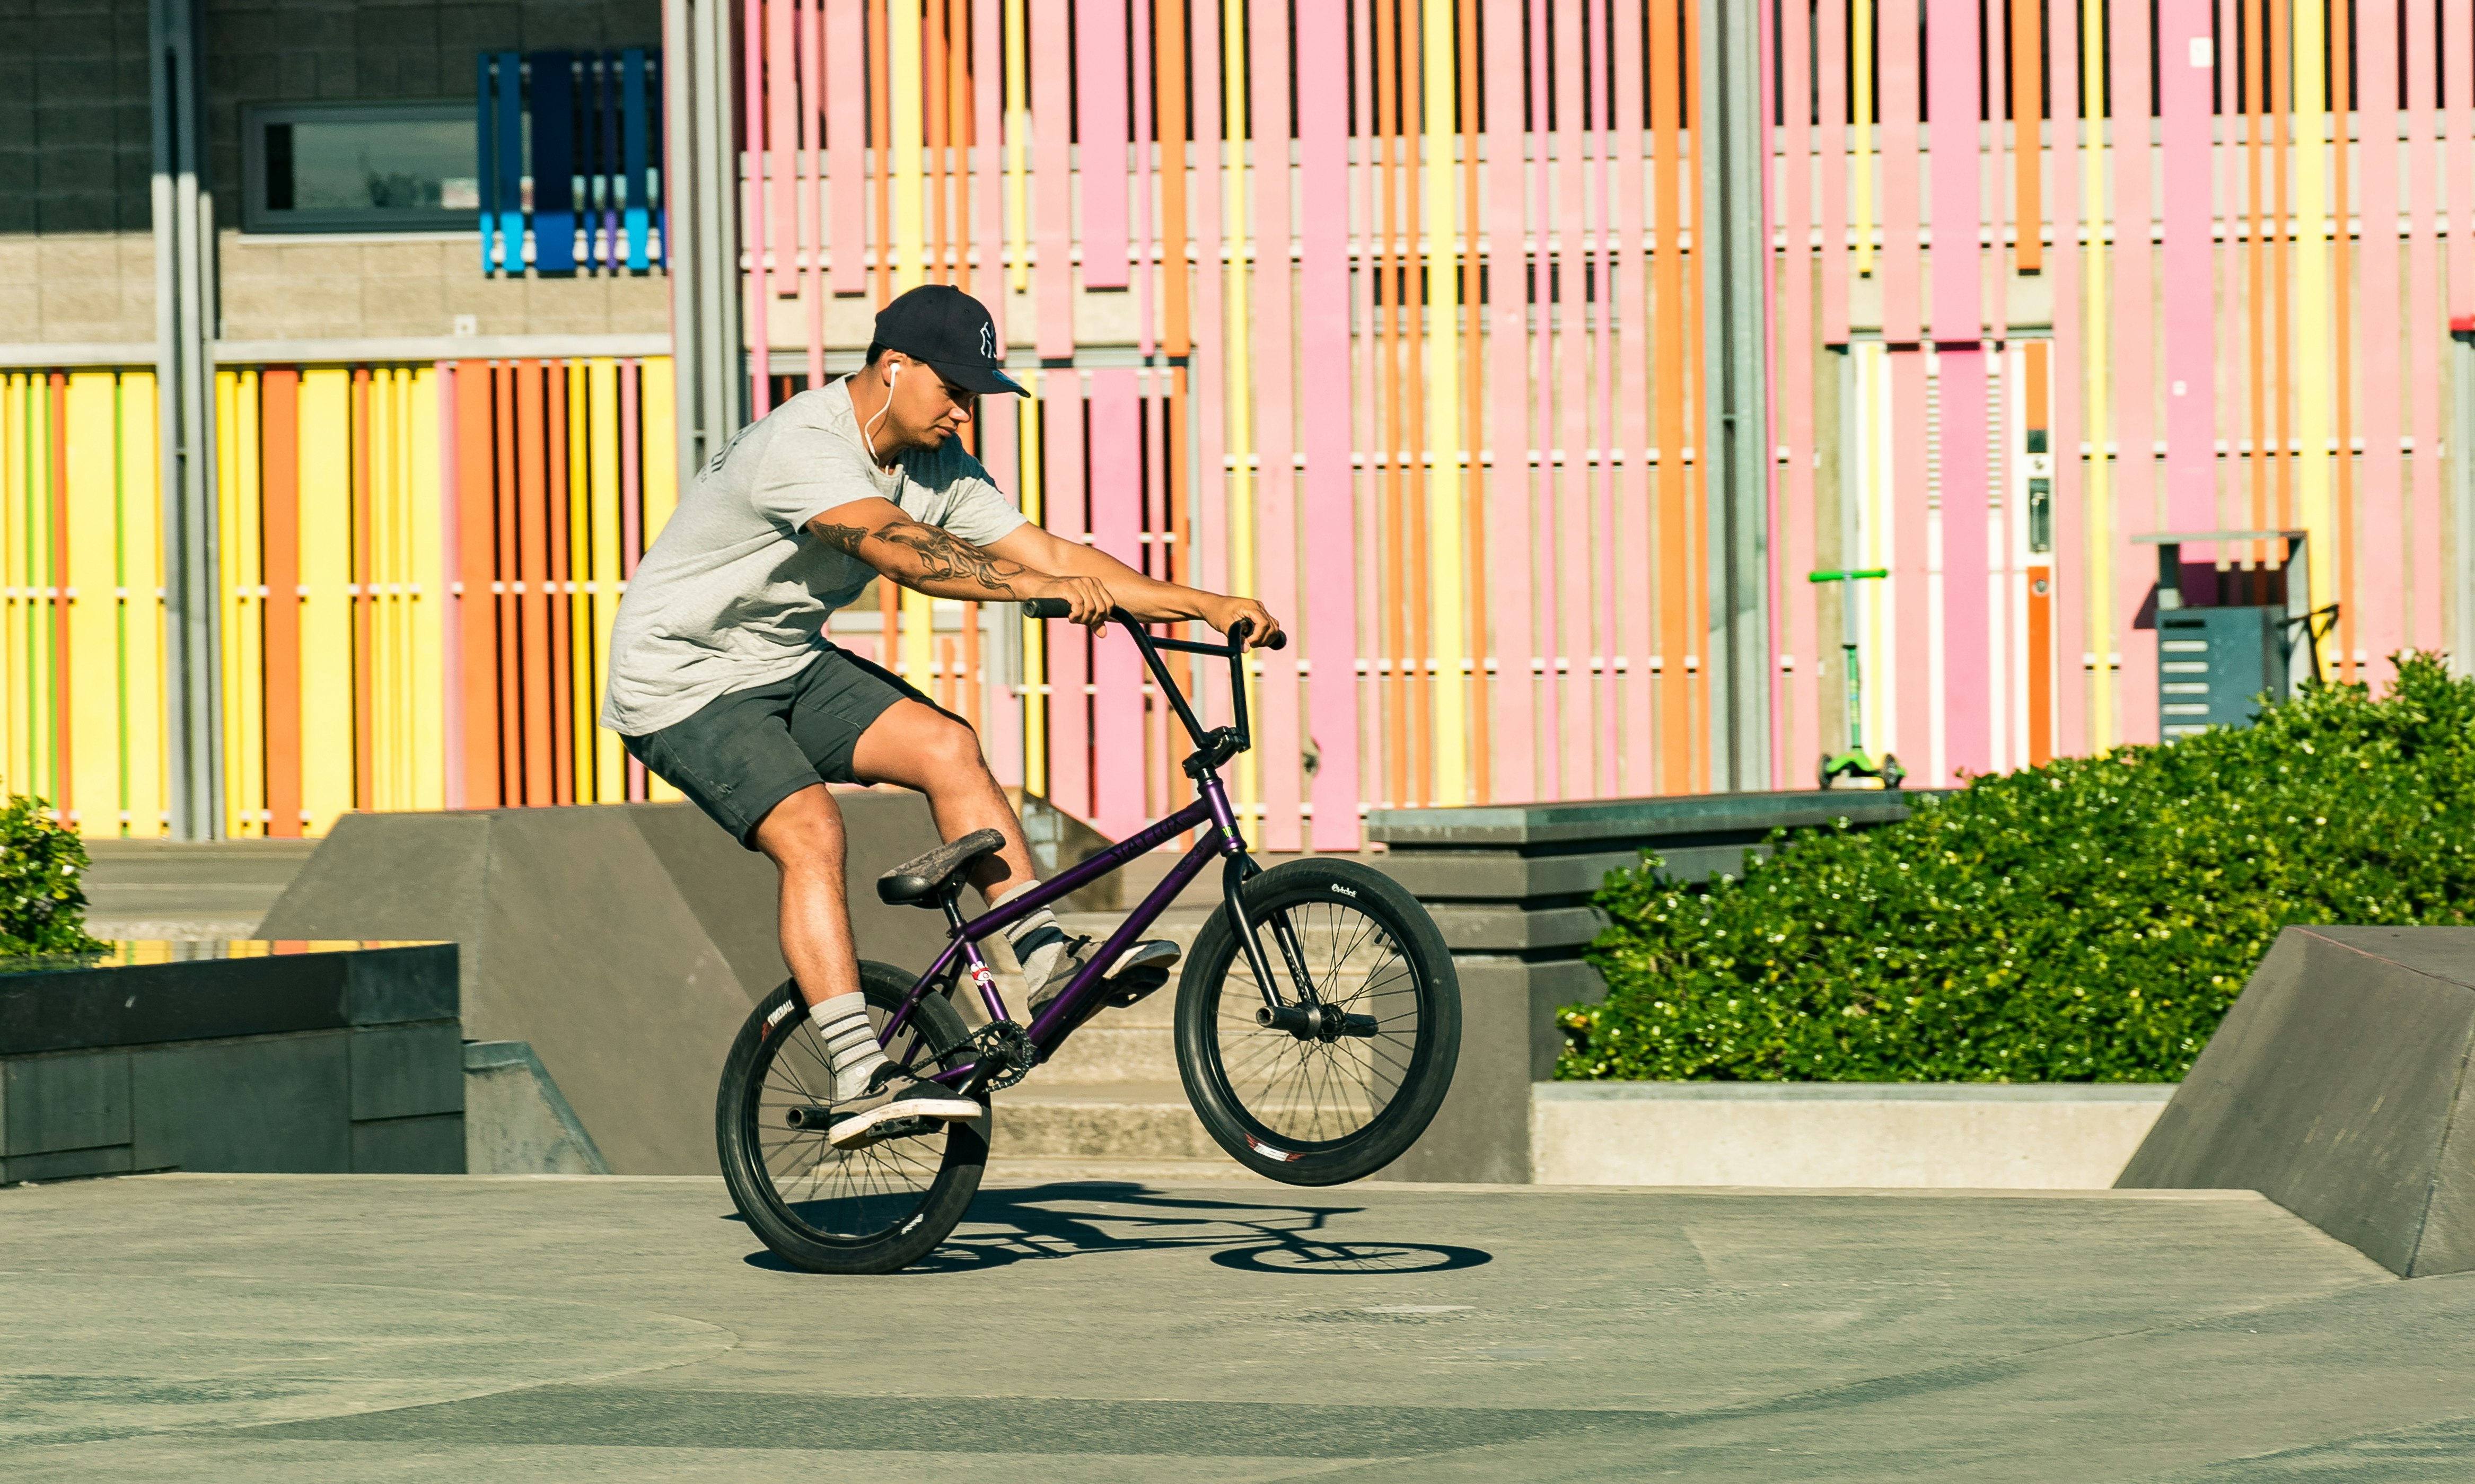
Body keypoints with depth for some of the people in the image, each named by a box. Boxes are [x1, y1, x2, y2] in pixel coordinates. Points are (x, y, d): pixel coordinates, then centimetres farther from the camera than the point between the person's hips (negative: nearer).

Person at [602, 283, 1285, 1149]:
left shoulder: (938, 467, -1)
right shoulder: (803, 447, -28)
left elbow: (1047, 551, -3)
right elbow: (900, 550, -43)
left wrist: (1206, 606, -12)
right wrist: (1041, 588, -55)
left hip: (789, 663, 8)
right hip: (683, 681, -8)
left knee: (947, 747, -10)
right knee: (810, 831, -26)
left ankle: (1047, 959, -5)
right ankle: (860, 1084, -30)